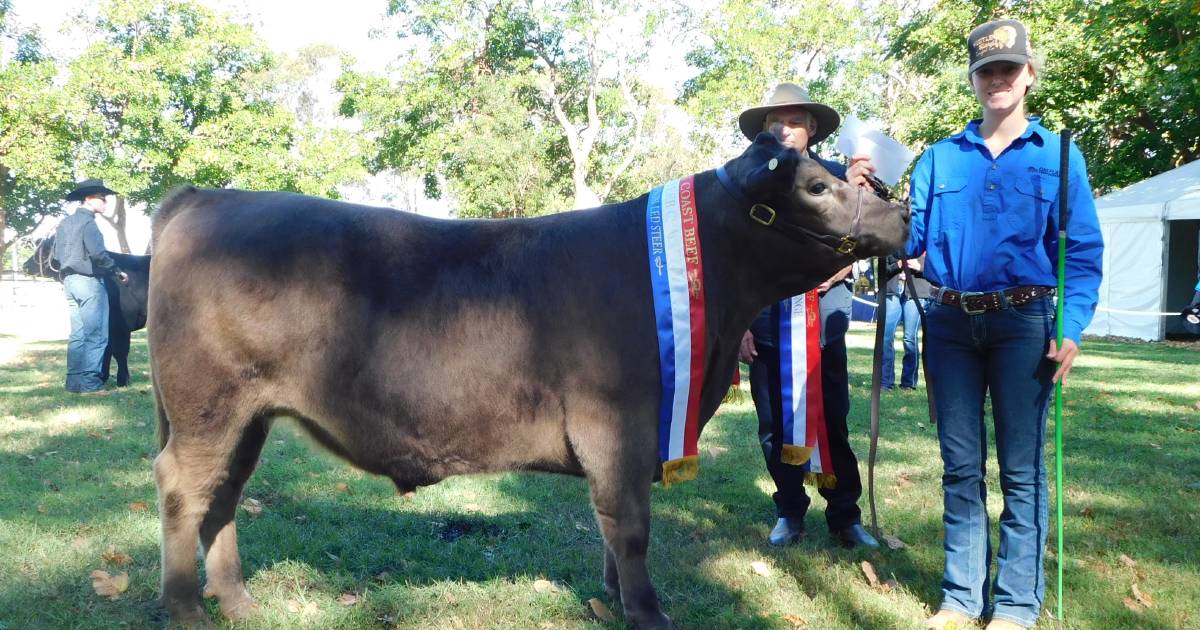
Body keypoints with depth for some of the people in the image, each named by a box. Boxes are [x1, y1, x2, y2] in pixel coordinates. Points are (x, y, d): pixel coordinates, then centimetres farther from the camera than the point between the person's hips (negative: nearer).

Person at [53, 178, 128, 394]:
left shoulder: (65, 223, 15)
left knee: (78, 334, 12)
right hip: (89, 281, -9)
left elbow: (57, 255, 17)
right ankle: (88, 381, -4)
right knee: (96, 334, -4)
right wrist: (117, 272, -13)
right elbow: (98, 254, -23)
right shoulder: (88, 222, -12)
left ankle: (74, 380, 14)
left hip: (70, 280, 9)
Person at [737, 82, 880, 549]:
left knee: (833, 425, 5)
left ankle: (845, 515, 19)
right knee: (775, 429, 9)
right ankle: (790, 512, 24)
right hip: (766, 329, 1)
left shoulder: (837, 176, 3)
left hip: (824, 327, 0)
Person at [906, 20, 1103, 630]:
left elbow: (1082, 251, -2)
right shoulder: (939, 157, 11)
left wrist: (1071, 328, -15)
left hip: (1023, 324, -2)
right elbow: (909, 236, 6)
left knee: (1022, 467, 2)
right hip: (950, 324, 3)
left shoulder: (1058, 155, 4)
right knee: (960, 465, 8)